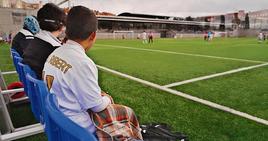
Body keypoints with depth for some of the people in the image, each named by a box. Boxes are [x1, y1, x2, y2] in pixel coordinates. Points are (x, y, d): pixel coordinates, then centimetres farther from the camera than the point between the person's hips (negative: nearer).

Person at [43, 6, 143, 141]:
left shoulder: (54, 54, -3)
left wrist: (99, 95, 7)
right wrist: (106, 99, 2)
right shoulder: (82, 63, -29)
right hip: (76, 126, -8)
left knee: (106, 99, 24)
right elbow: (97, 106, -20)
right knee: (127, 113, 7)